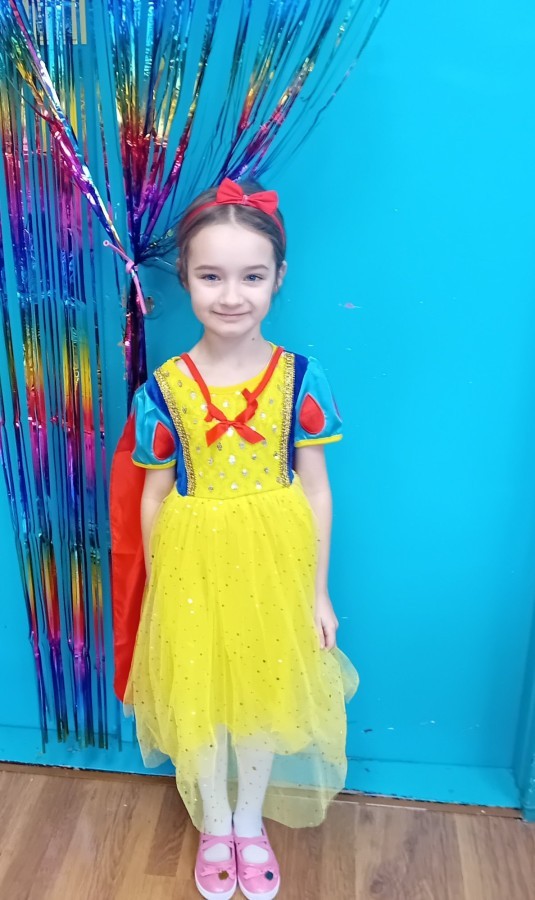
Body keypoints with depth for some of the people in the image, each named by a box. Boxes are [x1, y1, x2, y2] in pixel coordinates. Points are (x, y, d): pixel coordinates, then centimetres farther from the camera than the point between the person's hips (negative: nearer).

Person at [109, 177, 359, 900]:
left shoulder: (300, 378, -9)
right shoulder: (163, 390, -9)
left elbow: (316, 490, -3)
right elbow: (154, 498, -1)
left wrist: (318, 590, 0)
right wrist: (158, 589, 2)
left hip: (275, 559, 0)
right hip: (192, 564, 0)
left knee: (265, 689, 18)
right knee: (197, 697, 17)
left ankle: (251, 823, 49)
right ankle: (213, 827, 49)